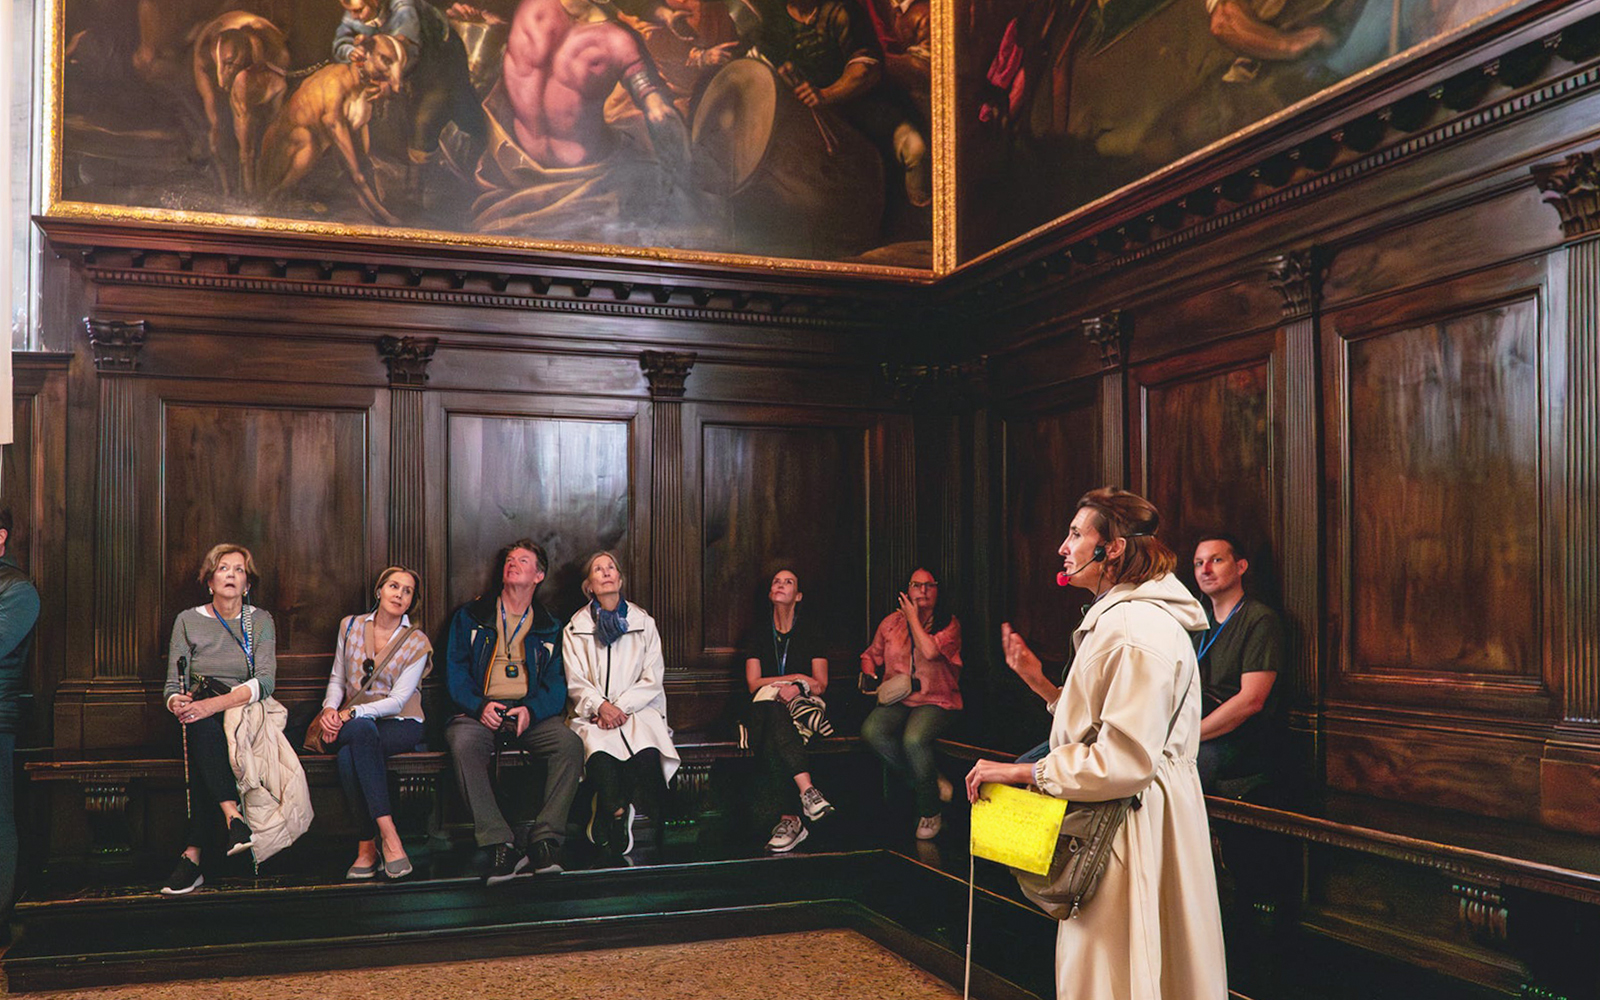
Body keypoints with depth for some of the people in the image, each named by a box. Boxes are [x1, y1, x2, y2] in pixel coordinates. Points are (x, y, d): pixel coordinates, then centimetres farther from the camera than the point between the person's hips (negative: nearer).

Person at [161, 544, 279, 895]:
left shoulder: (260, 620, 8)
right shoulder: (188, 621, 10)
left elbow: (264, 682, -7)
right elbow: (173, 686, 5)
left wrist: (214, 703, -23)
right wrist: (177, 703, -20)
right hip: (201, 716, 1)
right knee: (203, 730, -37)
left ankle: (194, 854, -39)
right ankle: (233, 817, -45)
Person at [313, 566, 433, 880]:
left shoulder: (418, 643, -2)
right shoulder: (351, 626, 9)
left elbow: (397, 700, -10)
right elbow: (337, 678, 14)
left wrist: (350, 713, -22)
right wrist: (330, 709, -7)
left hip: (401, 724, -2)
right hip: (352, 723, 2)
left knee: (349, 754, -35)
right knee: (361, 731, -37)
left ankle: (367, 848, -31)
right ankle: (389, 837, -37)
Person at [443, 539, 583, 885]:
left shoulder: (549, 628, 16)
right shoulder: (470, 617, 14)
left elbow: (556, 684, 8)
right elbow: (455, 670, 6)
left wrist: (532, 710, -13)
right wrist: (479, 705, -13)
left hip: (531, 715, 1)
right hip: (479, 713, -1)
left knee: (570, 744, -29)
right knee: (463, 744, -36)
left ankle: (545, 840, -23)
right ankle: (502, 846, -35)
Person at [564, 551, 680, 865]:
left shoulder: (643, 622, 14)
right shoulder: (576, 628, 13)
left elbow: (652, 679, 7)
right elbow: (576, 683, 5)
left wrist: (621, 707, -8)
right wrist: (601, 706, -14)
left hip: (638, 709, 1)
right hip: (593, 713, -1)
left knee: (647, 756, -32)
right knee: (602, 757, -35)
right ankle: (617, 819, -14)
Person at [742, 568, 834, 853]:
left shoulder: (809, 634, 12)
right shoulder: (758, 634, 14)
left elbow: (820, 684, 3)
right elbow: (753, 683, 3)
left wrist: (798, 688, -18)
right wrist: (797, 677, -6)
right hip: (766, 709, 1)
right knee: (770, 712, -39)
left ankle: (787, 819, -44)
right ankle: (806, 788, -51)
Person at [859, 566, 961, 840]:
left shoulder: (949, 624, 0)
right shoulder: (892, 622, 11)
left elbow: (930, 651, -20)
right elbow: (871, 655, 23)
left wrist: (913, 618, -7)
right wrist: (868, 673, 0)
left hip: (936, 701, -4)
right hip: (898, 700, 4)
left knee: (914, 739, -35)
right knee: (871, 731, -29)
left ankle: (929, 812, -11)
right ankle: (930, 781, -12)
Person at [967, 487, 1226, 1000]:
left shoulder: (1139, 630, -21)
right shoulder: (1114, 618, 14)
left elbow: (1125, 759, -26)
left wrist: (1022, 772, -20)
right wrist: (1039, 681, 11)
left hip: (1133, 826, -10)